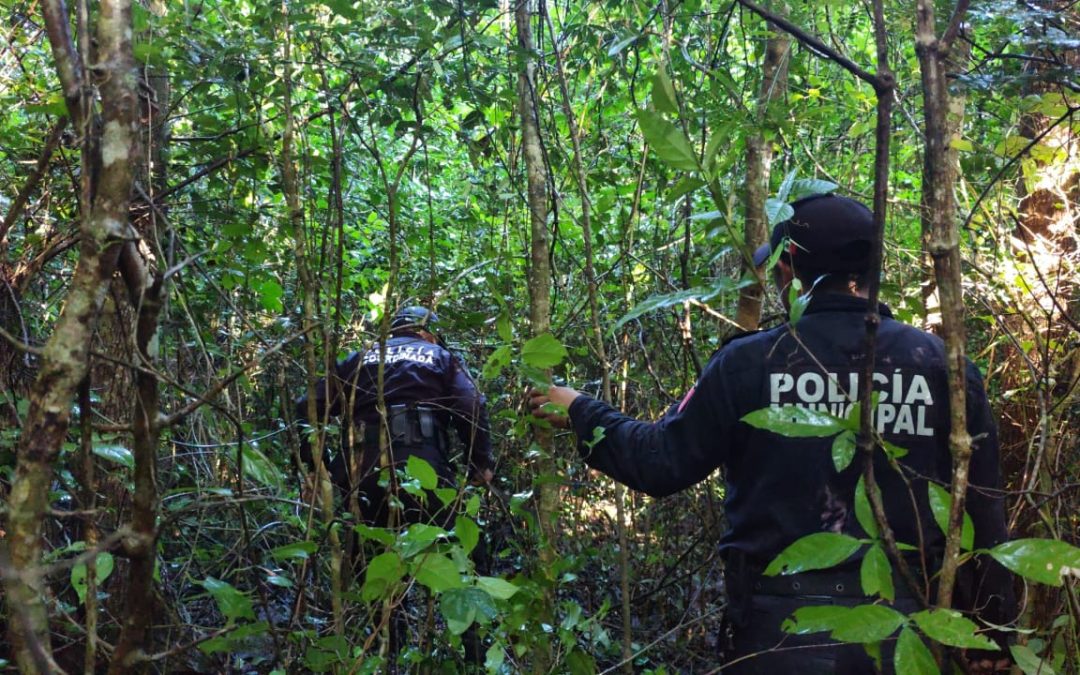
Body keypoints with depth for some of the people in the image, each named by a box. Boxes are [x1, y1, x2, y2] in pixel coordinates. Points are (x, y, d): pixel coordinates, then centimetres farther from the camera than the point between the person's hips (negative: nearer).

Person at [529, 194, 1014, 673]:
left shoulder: (749, 363, -8)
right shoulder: (941, 365, -4)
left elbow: (660, 463, -1)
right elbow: (982, 511, -1)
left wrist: (580, 412, 15)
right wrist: (991, 627, 10)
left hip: (779, 633, -1)